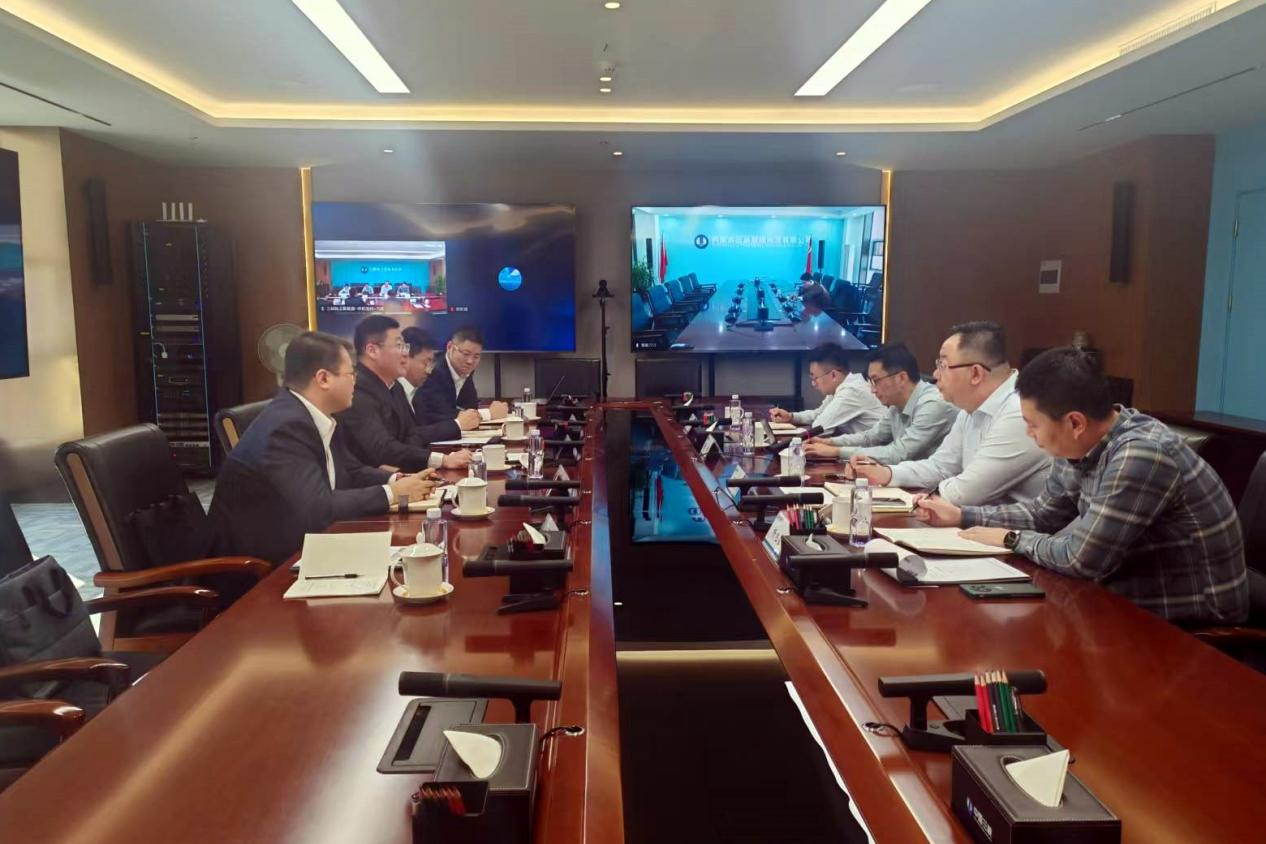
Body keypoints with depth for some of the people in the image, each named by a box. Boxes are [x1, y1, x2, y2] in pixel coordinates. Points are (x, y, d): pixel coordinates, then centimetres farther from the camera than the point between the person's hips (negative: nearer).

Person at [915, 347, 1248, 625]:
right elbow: (1044, 513, 13)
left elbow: (1083, 559, -26)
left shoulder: (1141, 455, -28)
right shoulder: (1082, 446, -2)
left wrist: (1013, 539, -10)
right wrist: (961, 516, 5)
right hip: (1135, 599, 7)